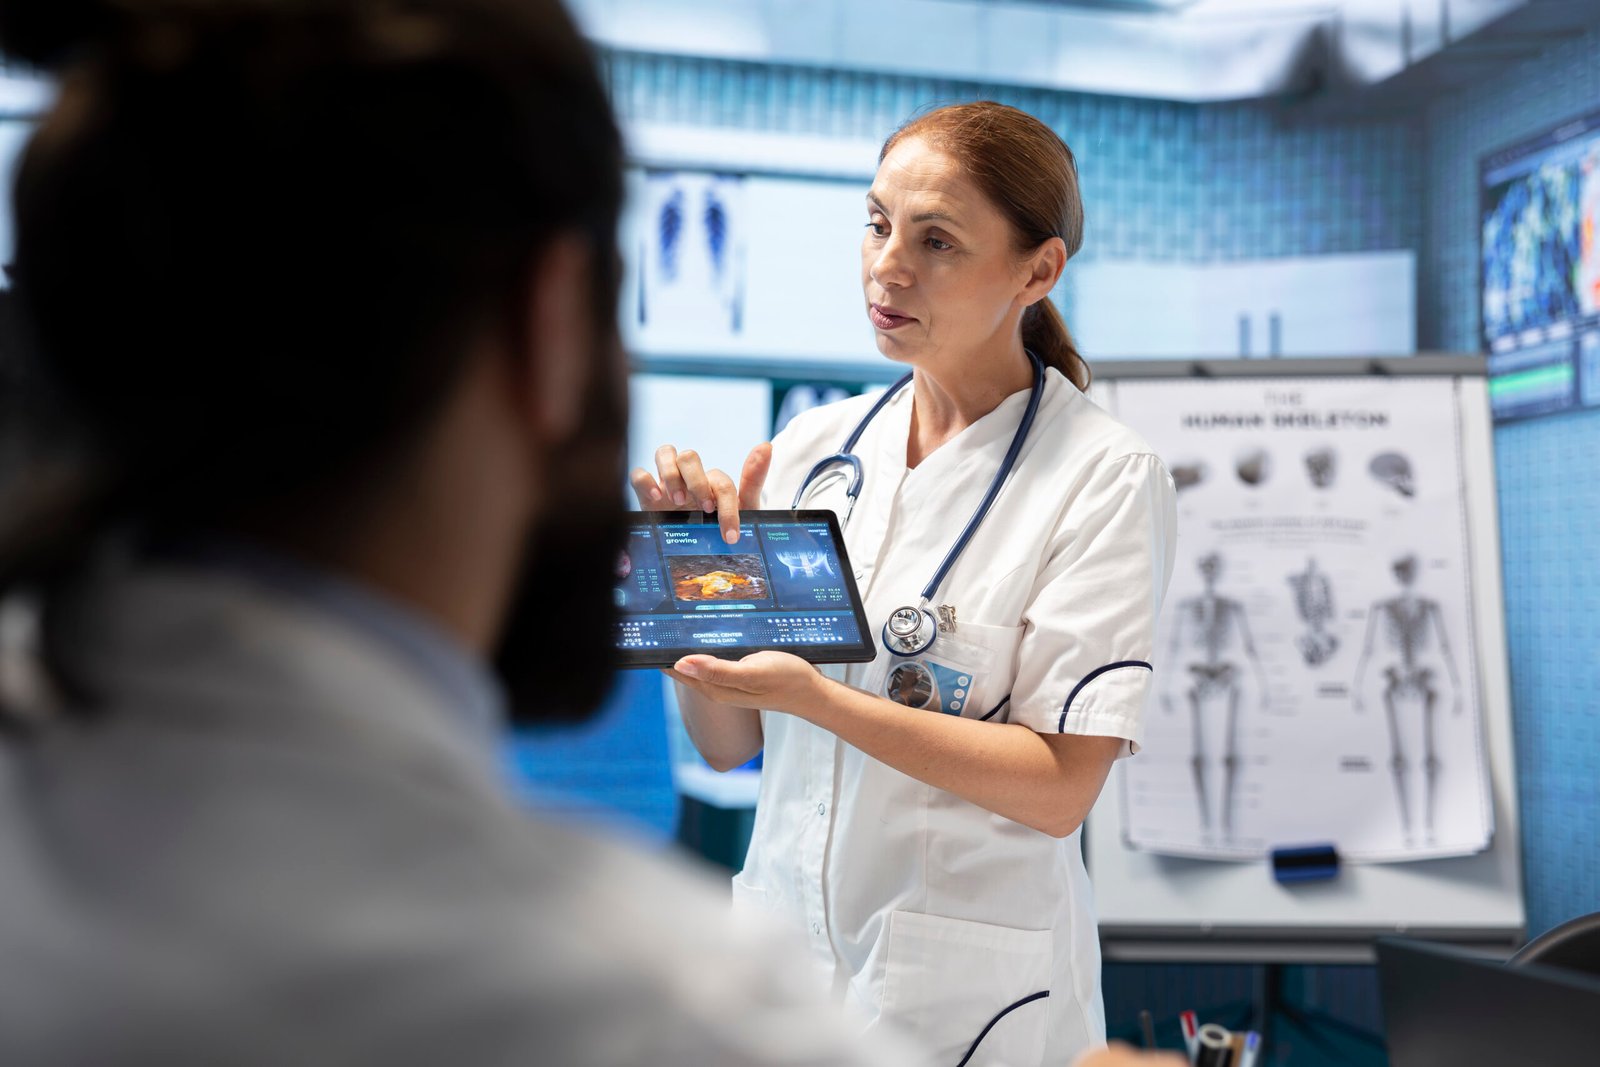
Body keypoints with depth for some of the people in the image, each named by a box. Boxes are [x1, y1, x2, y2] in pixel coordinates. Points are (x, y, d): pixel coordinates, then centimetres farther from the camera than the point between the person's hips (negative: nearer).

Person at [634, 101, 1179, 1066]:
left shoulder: (1107, 477, -10)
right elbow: (727, 743, 5)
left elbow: (1059, 787, -17)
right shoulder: (813, 446, 2)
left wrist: (813, 697, -24)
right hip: (781, 945, 5)